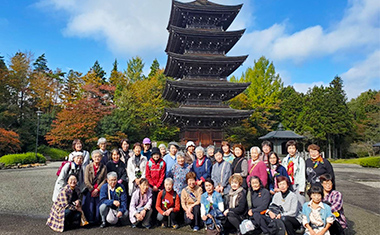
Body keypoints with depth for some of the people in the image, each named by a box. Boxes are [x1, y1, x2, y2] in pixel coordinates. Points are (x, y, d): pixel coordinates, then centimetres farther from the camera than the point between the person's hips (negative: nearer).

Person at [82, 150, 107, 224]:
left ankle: (97, 220, 15)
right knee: (89, 207, 0)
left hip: (99, 191, 0)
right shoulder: (88, 167, 3)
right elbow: (86, 180, -1)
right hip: (89, 191, 0)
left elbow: (104, 180, 1)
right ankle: (89, 220, 15)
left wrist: (97, 189, -8)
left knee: (98, 206, 1)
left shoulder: (104, 167, 4)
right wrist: (92, 190, -7)